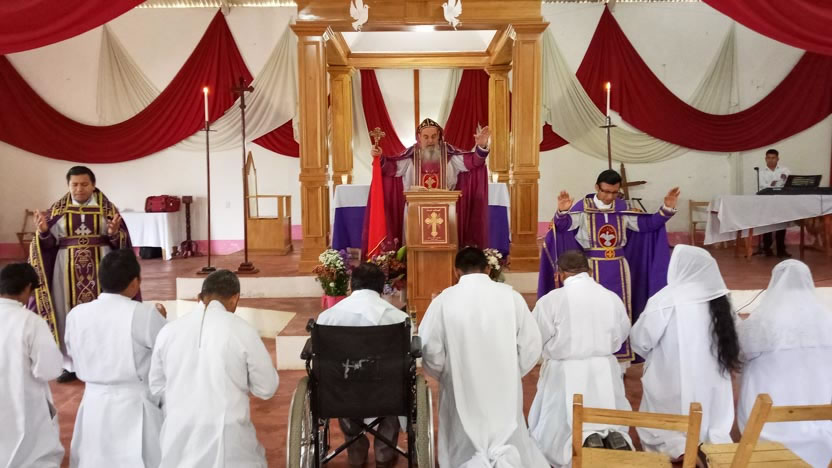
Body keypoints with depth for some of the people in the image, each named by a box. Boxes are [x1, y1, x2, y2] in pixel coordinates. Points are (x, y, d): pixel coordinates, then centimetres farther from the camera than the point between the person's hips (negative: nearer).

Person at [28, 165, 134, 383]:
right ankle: (71, 364, 15)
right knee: (70, 313, 5)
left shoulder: (106, 207, 0)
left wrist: (114, 233, -23)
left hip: (101, 267, -1)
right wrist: (43, 231, -18)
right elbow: (49, 243, 1)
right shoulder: (58, 209, 3)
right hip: (68, 269, 1)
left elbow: (120, 240, -2)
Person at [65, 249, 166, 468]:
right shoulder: (144, 313, -17)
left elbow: (75, 356, 12)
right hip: (135, 404, -4)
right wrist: (160, 319, 8)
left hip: (93, 402, 4)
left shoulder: (76, 314, -2)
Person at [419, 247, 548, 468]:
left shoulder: (443, 300, -10)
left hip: (461, 391, 0)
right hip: (505, 390, 1)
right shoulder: (511, 296, -7)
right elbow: (531, 346, -3)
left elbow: (430, 351, -8)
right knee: (511, 443, 18)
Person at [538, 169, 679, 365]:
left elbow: (647, 224, 6)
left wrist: (667, 208, -7)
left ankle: (619, 362, 24)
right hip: (591, 269, -4)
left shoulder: (623, 208, 3)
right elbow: (563, 226, -24)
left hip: (618, 270, 4)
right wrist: (562, 212, -45)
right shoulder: (583, 207, -10)